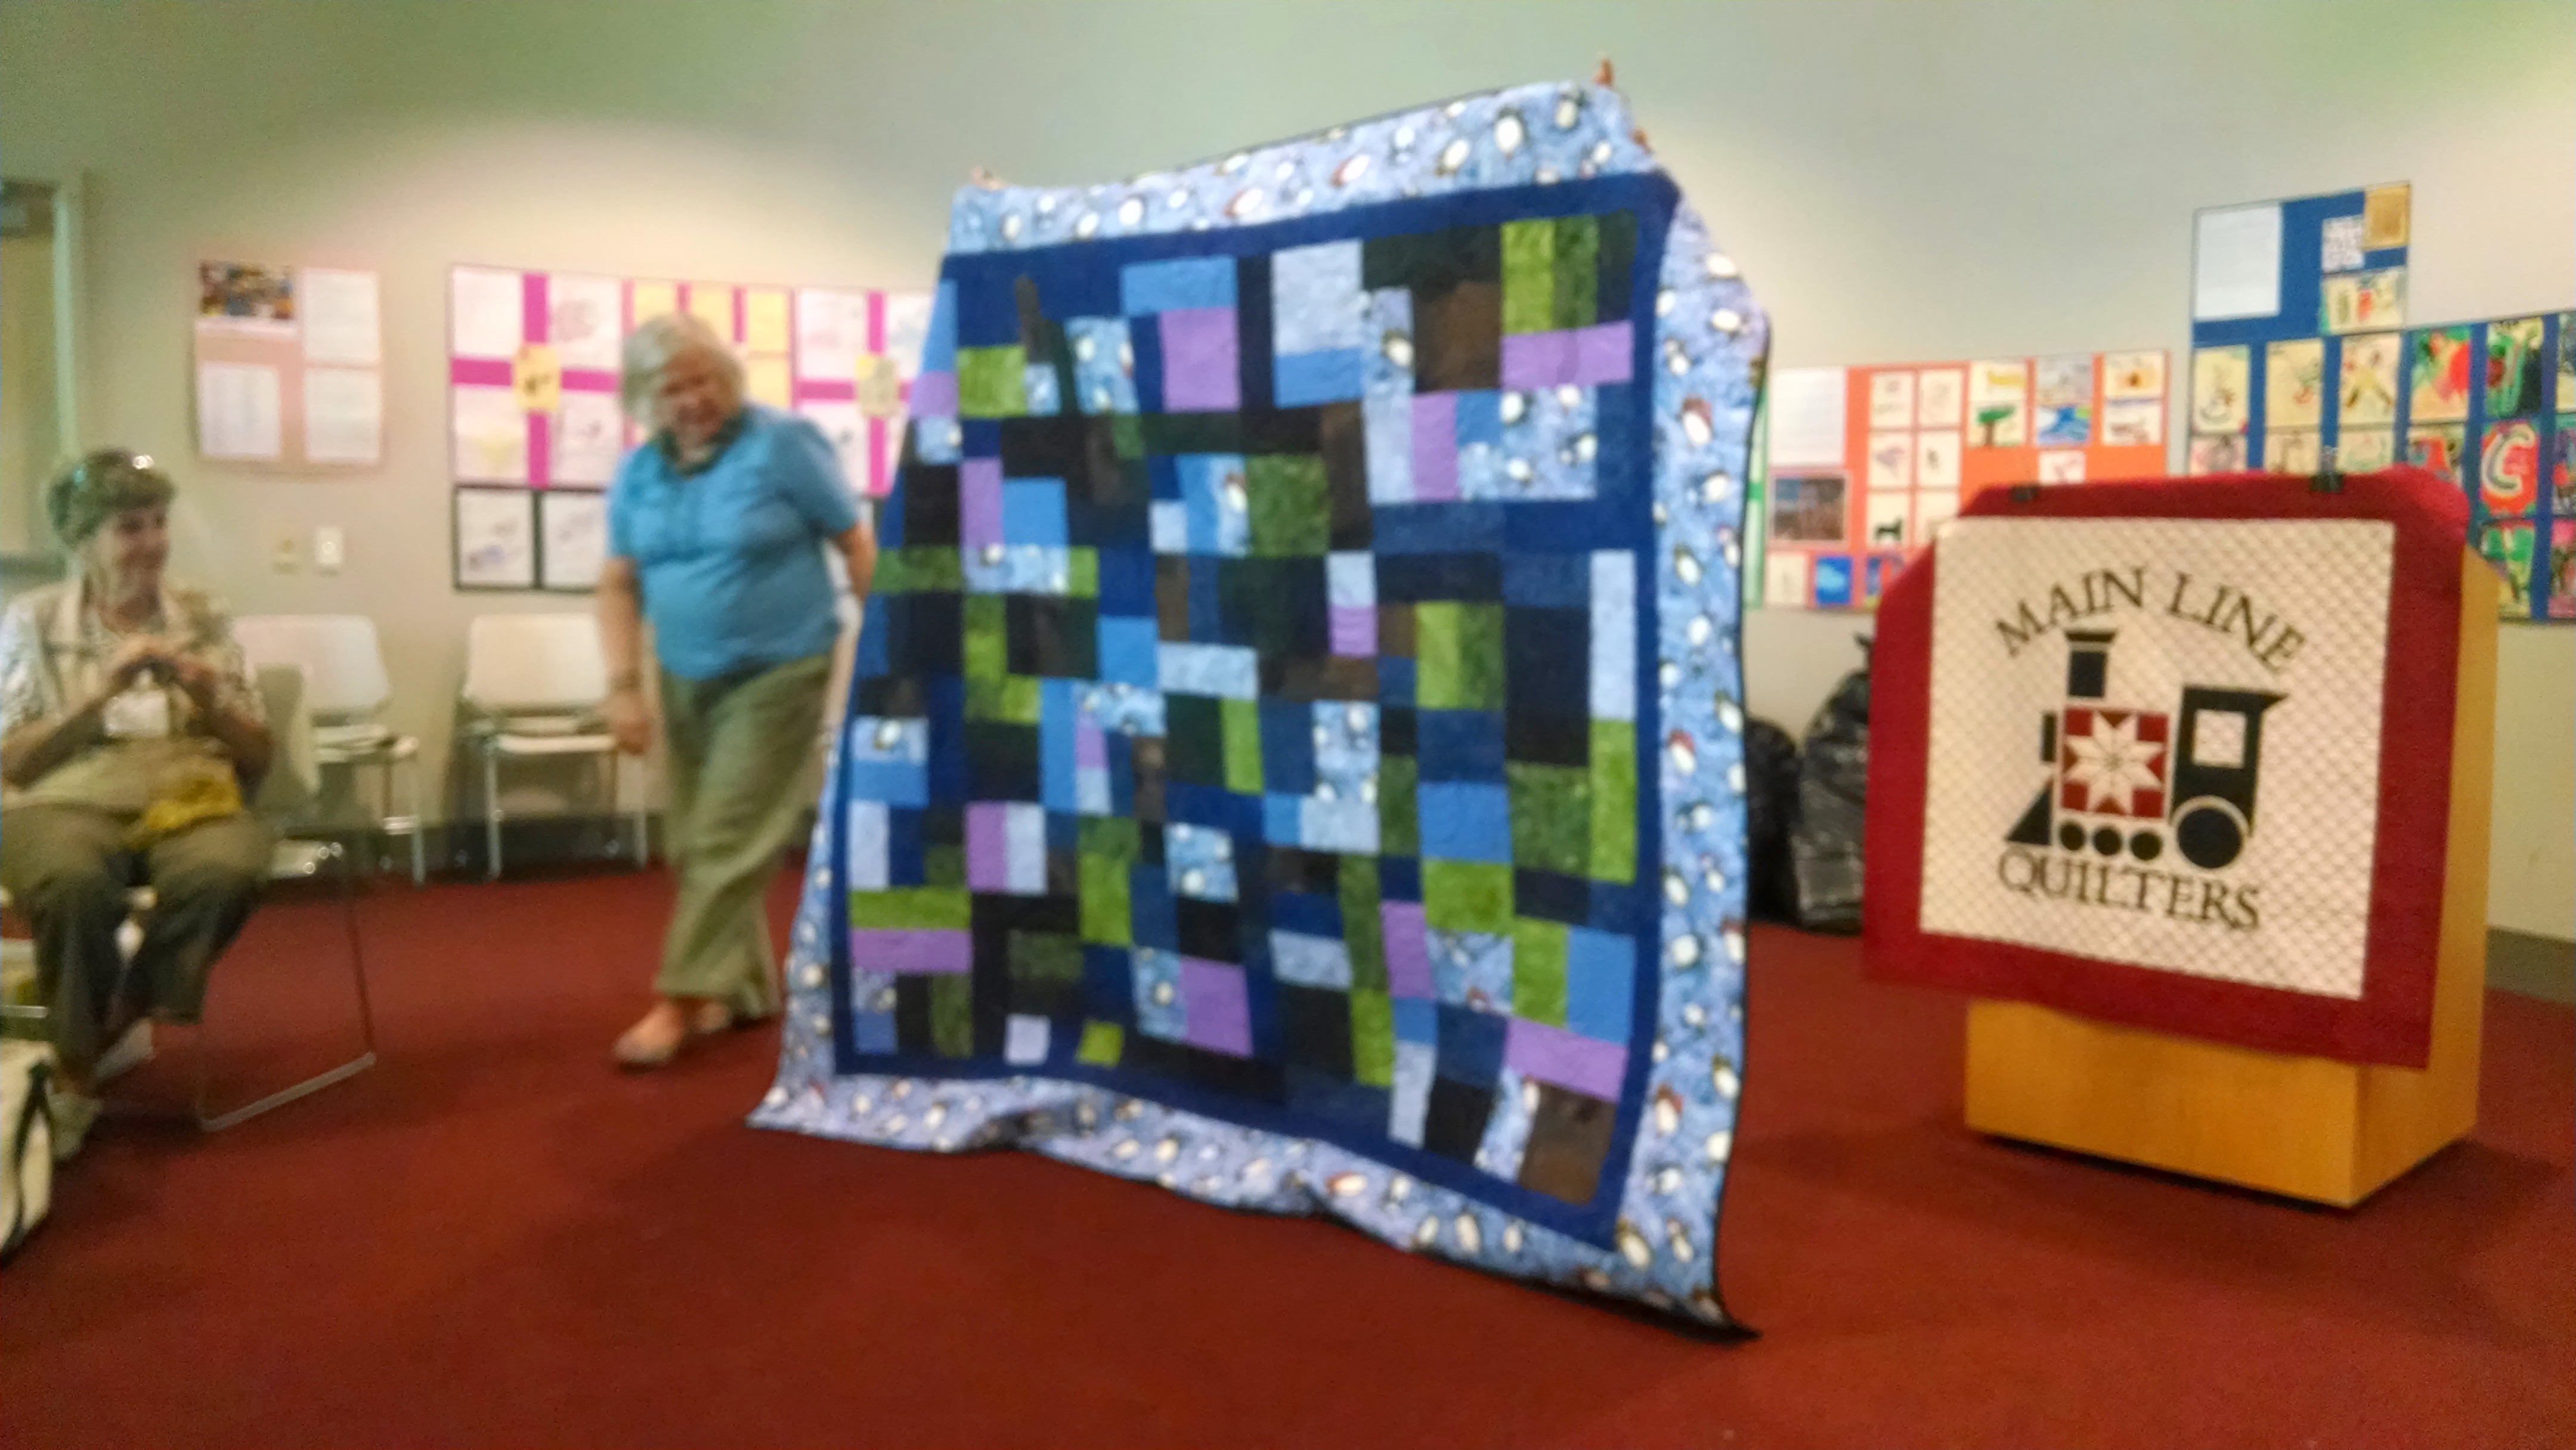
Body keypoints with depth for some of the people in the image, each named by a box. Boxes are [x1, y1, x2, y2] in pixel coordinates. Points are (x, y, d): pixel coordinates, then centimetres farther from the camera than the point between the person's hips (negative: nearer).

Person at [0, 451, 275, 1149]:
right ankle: (76, 1063, -13)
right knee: (72, 882, -38)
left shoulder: (205, 619, 12)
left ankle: (120, 1023, -10)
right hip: (65, 801, -1)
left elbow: (257, 762, 12)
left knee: (226, 872, -36)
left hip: (188, 799, 1)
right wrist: (104, 692, -10)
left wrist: (210, 704, -8)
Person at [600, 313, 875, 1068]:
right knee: (696, 845, 11)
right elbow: (619, 584, 6)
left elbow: (856, 543, -8)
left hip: (776, 673, -6)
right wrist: (624, 686, -3)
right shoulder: (638, 473, 4)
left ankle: (680, 1001, -1)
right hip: (685, 679, 6)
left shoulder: (782, 444, -11)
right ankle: (745, 988, 24)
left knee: (730, 844, -7)